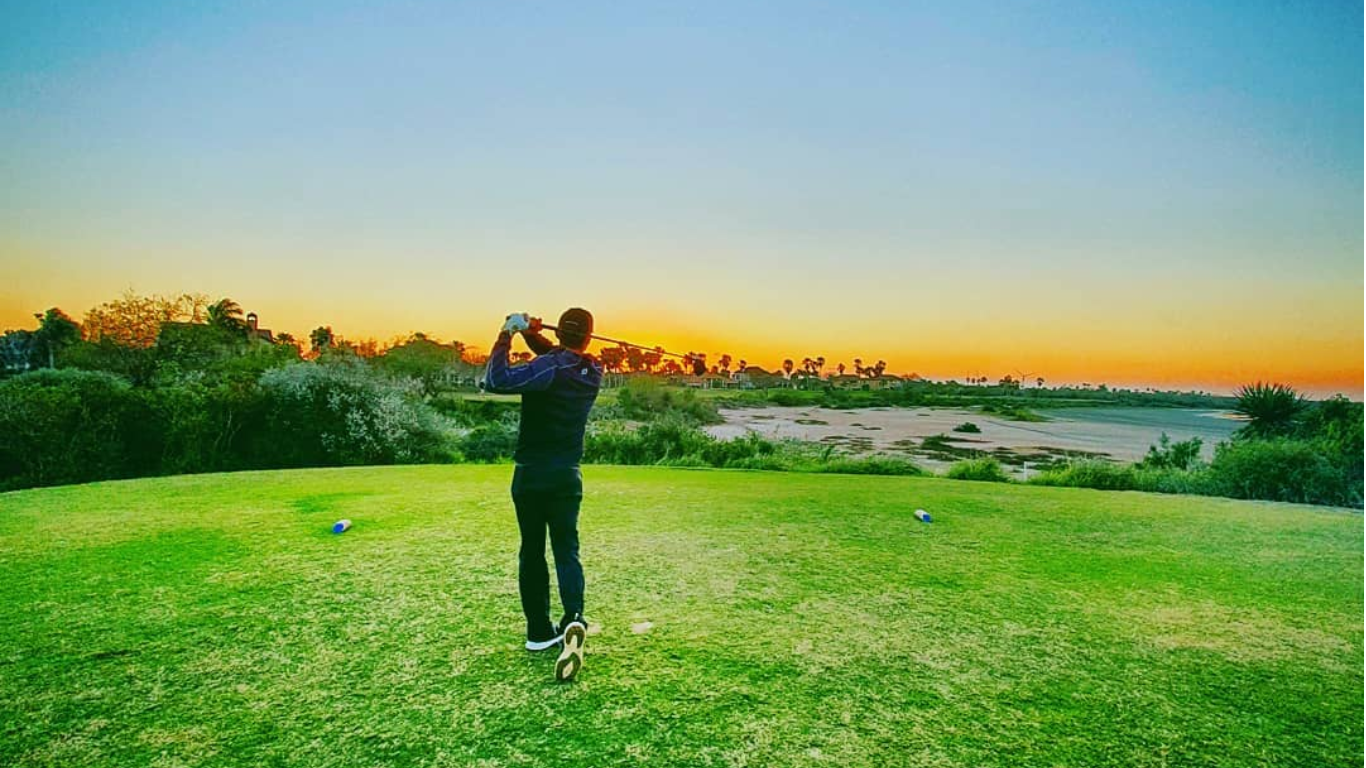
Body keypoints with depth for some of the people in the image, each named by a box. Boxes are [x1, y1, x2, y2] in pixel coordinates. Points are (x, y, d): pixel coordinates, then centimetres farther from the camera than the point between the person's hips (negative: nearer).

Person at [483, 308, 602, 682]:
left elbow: (496, 380, -29)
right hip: (567, 476, 3)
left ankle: (540, 630, 17)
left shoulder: (548, 369, -17)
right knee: (566, 551, 6)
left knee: (531, 552, 10)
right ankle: (574, 619, -16)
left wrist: (505, 336, -17)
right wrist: (532, 335, 1)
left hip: (531, 475, -3)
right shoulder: (592, 372, 1)